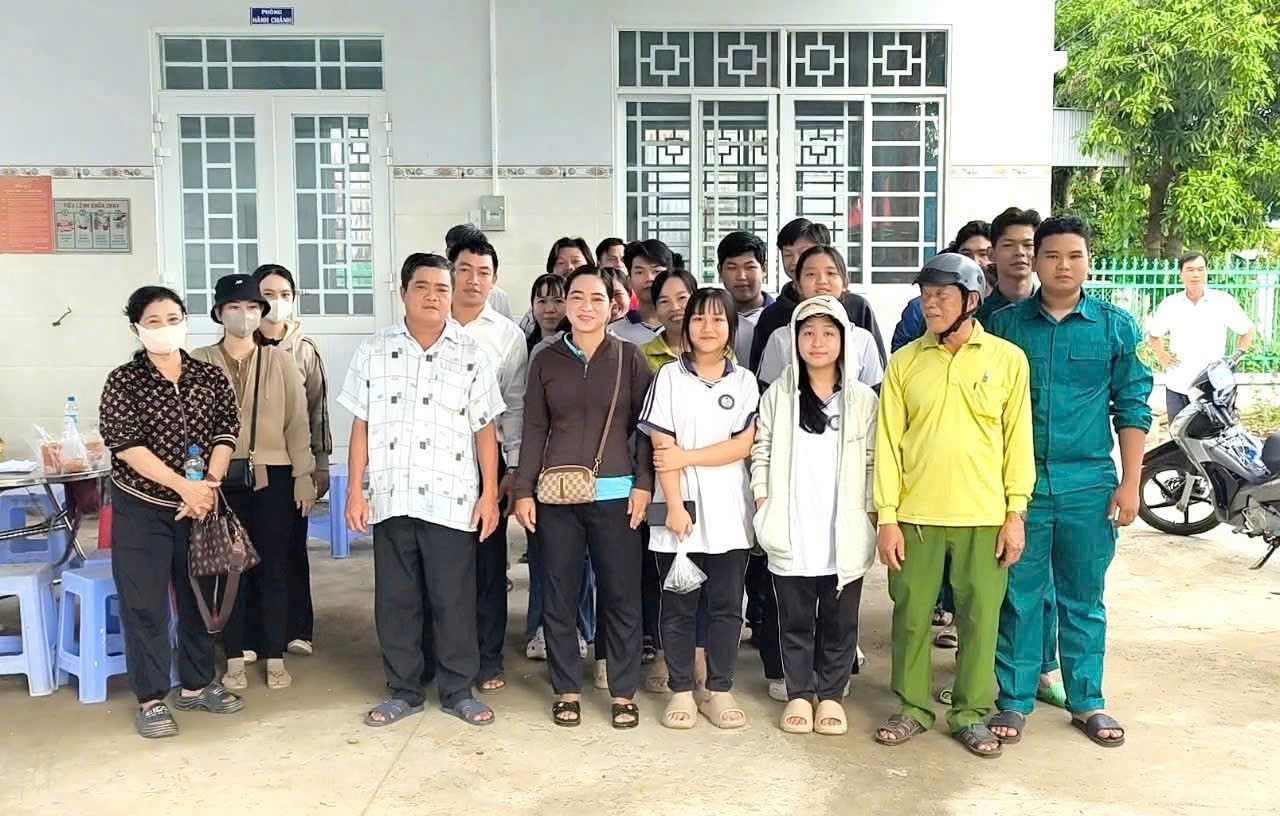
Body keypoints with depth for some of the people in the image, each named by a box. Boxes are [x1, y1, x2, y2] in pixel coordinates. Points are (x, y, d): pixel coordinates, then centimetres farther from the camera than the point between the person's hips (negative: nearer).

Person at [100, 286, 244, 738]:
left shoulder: (211, 377, 3)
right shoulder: (122, 382, -7)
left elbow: (226, 434, -2)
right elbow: (127, 446, -16)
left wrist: (208, 486, -16)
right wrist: (184, 486, -21)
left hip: (201, 505, 4)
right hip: (143, 509, -3)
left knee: (199, 596, 12)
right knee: (145, 604, 1)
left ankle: (195, 685, 28)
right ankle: (151, 699, 12)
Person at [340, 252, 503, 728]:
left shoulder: (471, 355, 2)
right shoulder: (374, 351, 5)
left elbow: (485, 429, 3)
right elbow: (361, 426, 5)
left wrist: (490, 494, -2)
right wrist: (355, 491, 1)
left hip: (452, 499, -1)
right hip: (390, 498, 2)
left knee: (454, 600, 5)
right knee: (395, 600, 10)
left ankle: (458, 691, 19)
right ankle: (402, 691, 23)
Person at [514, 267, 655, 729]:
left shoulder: (630, 359, 3)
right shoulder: (546, 361, 7)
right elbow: (534, 430, 7)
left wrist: (643, 483, -6)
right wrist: (523, 490, 1)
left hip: (615, 495, -1)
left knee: (621, 596, 3)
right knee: (559, 598, 7)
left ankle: (623, 692, 17)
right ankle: (567, 690, 20)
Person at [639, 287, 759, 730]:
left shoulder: (744, 381, 7)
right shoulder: (669, 376, 2)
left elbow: (744, 444, -4)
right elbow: (662, 447, -5)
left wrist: (685, 457, -11)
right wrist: (675, 506, -12)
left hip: (728, 513, 1)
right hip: (680, 510, -1)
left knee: (725, 606, 6)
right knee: (678, 607, 6)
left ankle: (719, 690, 18)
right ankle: (681, 691, 17)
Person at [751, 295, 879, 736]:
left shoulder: (863, 399, 3)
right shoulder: (777, 395, 3)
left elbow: (873, 463, 4)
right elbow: (761, 455, 4)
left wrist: (871, 515, -2)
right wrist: (764, 508, -3)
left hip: (845, 534, 0)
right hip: (791, 534, 0)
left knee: (839, 621, 9)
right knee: (795, 620, 10)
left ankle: (831, 695, 23)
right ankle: (799, 694, 23)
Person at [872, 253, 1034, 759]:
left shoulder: (1008, 359, 2)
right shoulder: (905, 361, 3)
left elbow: (1018, 438, 3)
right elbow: (888, 441, 2)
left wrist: (1016, 512, -2)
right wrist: (887, 518, -2)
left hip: (984, 516, -1)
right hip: (915, 514, 1)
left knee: (980, 616, 5)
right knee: (912, 614, 8)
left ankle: (971, 714, 21)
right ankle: (913, 707, 23)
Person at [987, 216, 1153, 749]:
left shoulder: (1116, 326, 3)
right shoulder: (1004, 325, 2)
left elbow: (1133, 408, 5)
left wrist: (1130, 484, 0)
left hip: (1089, 486, 0)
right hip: (1020, 484, 0)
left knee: (1084, 599, 11)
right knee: (1019, 596, 6)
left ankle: (1087, 702, 24)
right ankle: (1014, 701, 18)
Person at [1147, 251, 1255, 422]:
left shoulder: (1224, 302, -1)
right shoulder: (1169, 304, 5)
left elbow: (1249, 330, 10)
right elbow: (1154, 333, 20)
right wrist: (1161, 356, 6)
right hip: (1177, 387, 2)